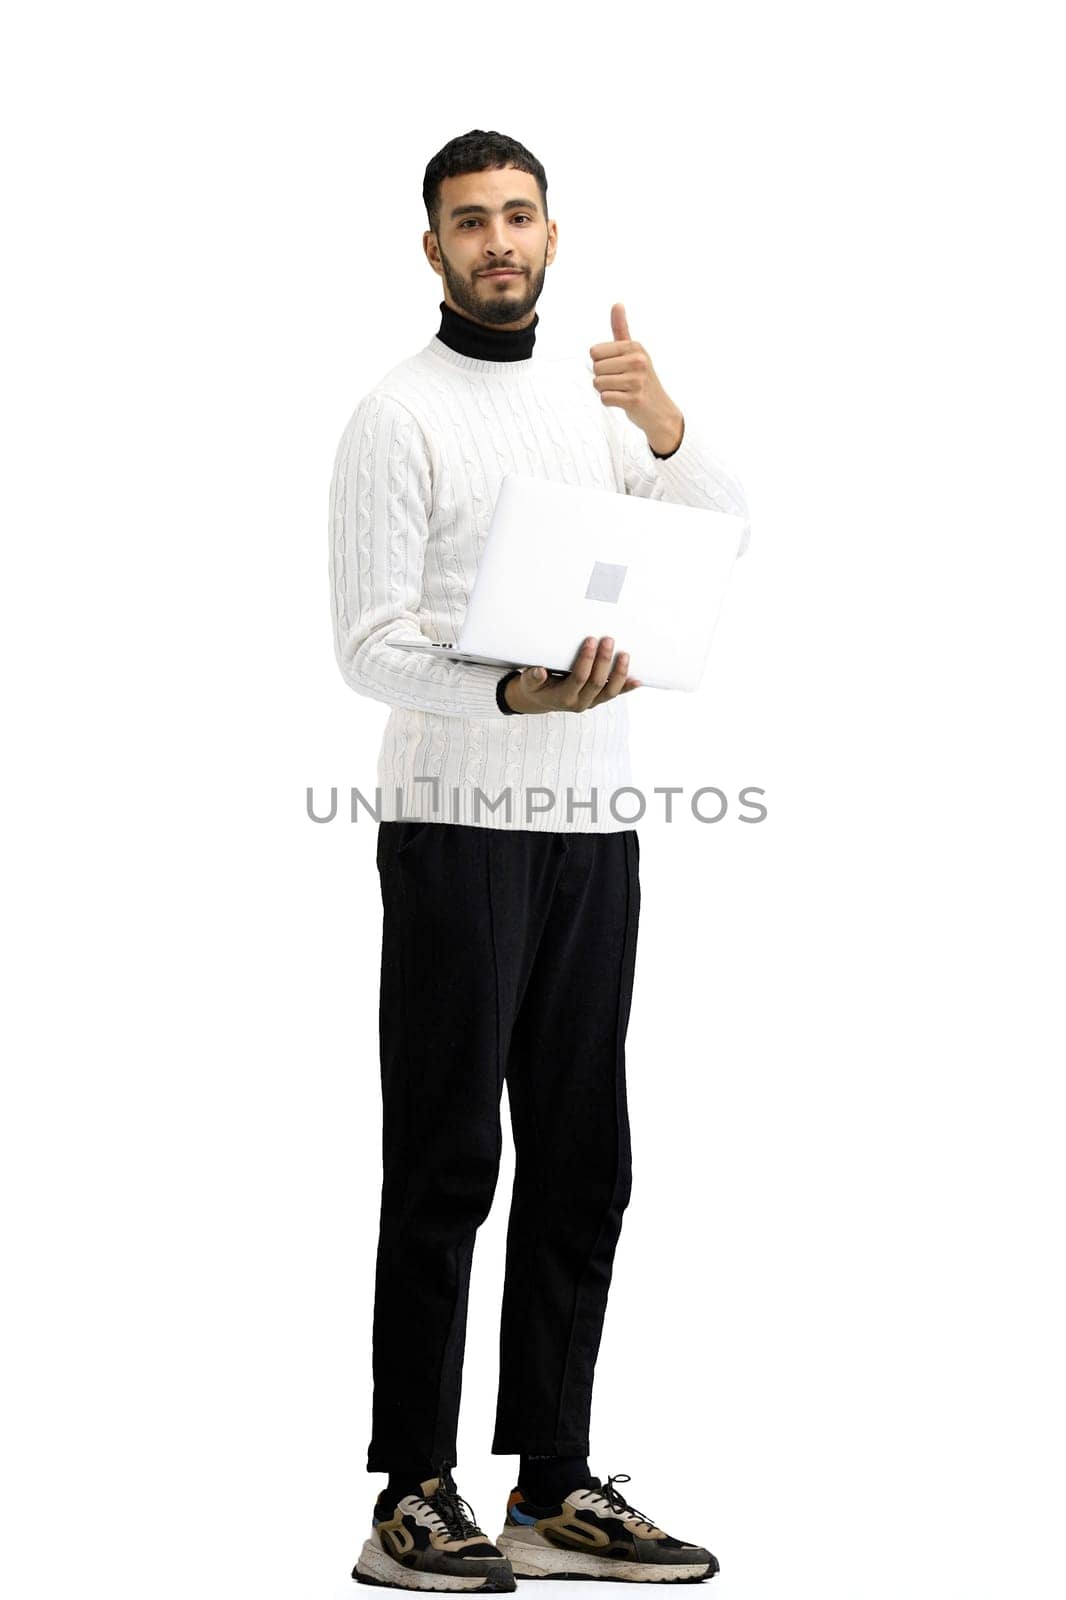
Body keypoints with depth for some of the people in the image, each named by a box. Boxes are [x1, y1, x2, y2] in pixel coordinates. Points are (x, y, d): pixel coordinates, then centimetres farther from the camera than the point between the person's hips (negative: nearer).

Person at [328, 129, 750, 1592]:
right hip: (458, 826, -6)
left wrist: (664, 422, -14)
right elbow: (368, 642, -12)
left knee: (580, 1164, 8)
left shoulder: (599, 395, 14)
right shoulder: (399, 416, -5)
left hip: (593, 827, 7)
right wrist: (513, 693, -29)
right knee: (445, 1166, -3)